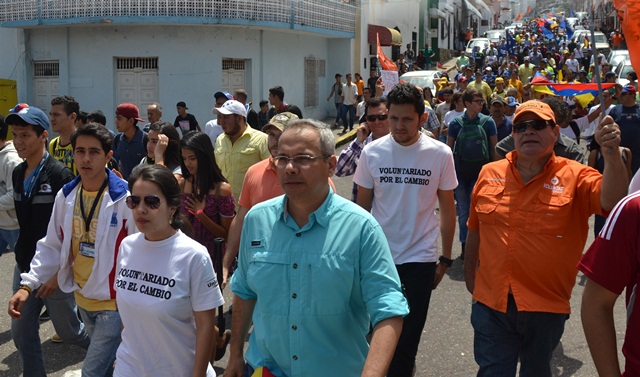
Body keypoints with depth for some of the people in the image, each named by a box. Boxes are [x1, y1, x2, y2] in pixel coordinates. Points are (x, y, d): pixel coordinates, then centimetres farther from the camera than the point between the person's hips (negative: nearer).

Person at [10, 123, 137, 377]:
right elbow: (52, 247, 7)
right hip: (83, 298, 6)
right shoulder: (66, 196, -1)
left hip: (115, 302, -6)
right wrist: (28, 284, -3)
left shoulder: (125, 199, -18)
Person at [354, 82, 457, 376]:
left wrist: (445, 259, 2)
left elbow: (447, 208, 2)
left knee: (408, 335, 5)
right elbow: (362, 206, 4)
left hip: (420, 258, -1)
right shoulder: (372, 152, -4)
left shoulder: (440, 154, -7)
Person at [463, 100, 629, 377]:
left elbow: (612, 201, -25)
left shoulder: (574, 177, -6)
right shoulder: (489, 174, 2)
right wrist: (470, 277, 18)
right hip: (491, 303, 1)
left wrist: (612, 153, -39)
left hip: (545, 307, -1)